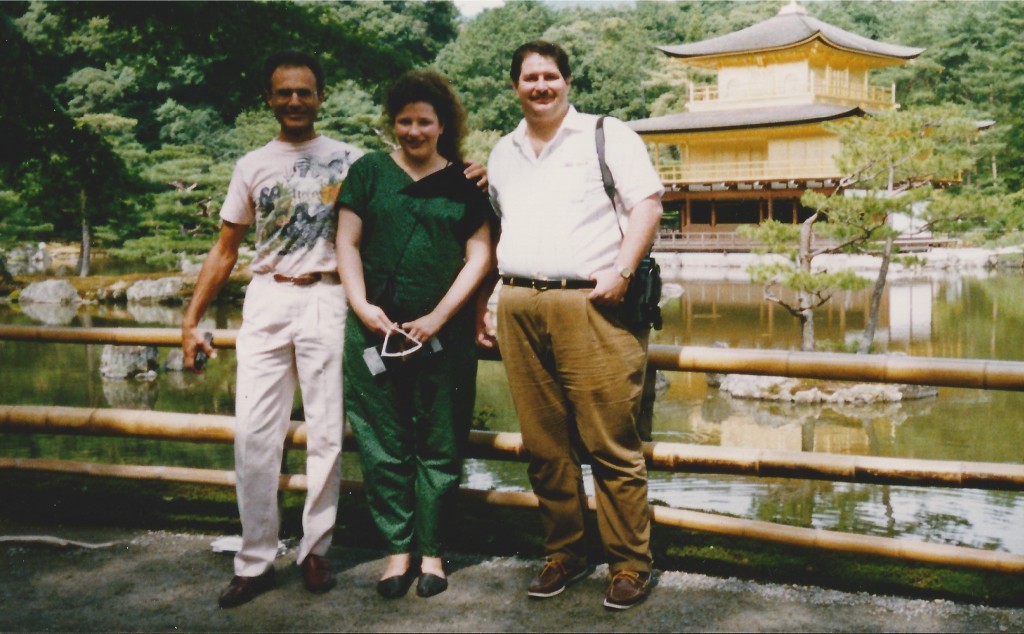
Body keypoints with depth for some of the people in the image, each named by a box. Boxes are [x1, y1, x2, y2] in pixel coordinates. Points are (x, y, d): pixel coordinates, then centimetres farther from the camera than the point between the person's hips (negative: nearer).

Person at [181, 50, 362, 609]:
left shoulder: (348, 160, 6)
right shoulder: (252, 166, 11)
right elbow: (225, 252, 13)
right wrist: (191, 321, 8)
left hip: (326, 299, -2)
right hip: (266, 301, 2)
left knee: (326, 433, 1)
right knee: (253, 433, -2)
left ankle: (315, 551, 14)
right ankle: (255, 560, 6)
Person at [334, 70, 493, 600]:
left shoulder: (465, 183, 7)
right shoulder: (369, 172, 10)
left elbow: (480, 255, 3)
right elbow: (347, 243, 8)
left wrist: (438, 317, -7)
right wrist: (362, 305, -6)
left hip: (445, 333, 0)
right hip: (376, 331, 1)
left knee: (439, 447, 4)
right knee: (383, 446, 3)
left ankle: (431, 551, 15)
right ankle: (399, 548, 14)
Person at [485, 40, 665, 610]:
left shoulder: (608, 136, 5)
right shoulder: (502, 154, 22)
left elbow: (648, 205, -2)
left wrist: (621, 271, -13)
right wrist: (494, 292, 18)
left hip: (590, 305, -5)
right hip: (519, 307, 5)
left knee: (611, 445, -6)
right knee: (545, 445, 8)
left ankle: (631, 565, 4)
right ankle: (565, 554, 20)